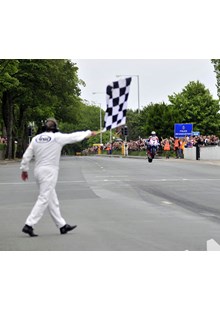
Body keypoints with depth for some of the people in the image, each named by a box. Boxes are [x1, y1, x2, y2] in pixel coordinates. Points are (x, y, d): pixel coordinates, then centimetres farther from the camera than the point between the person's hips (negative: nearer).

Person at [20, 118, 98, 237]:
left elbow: (26, 156, 6)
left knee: (52, 200, 13)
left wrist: (24, 169, 18)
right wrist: (90, 133, 16)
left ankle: (62, 225, 22)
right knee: (43, 199, -5)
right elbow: (74, 136, 2)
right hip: (49, 171, -7)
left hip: (38, 170, 7)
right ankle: (28, 225, -12)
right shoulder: (57, 137, -8)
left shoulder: (36, 138, 6)